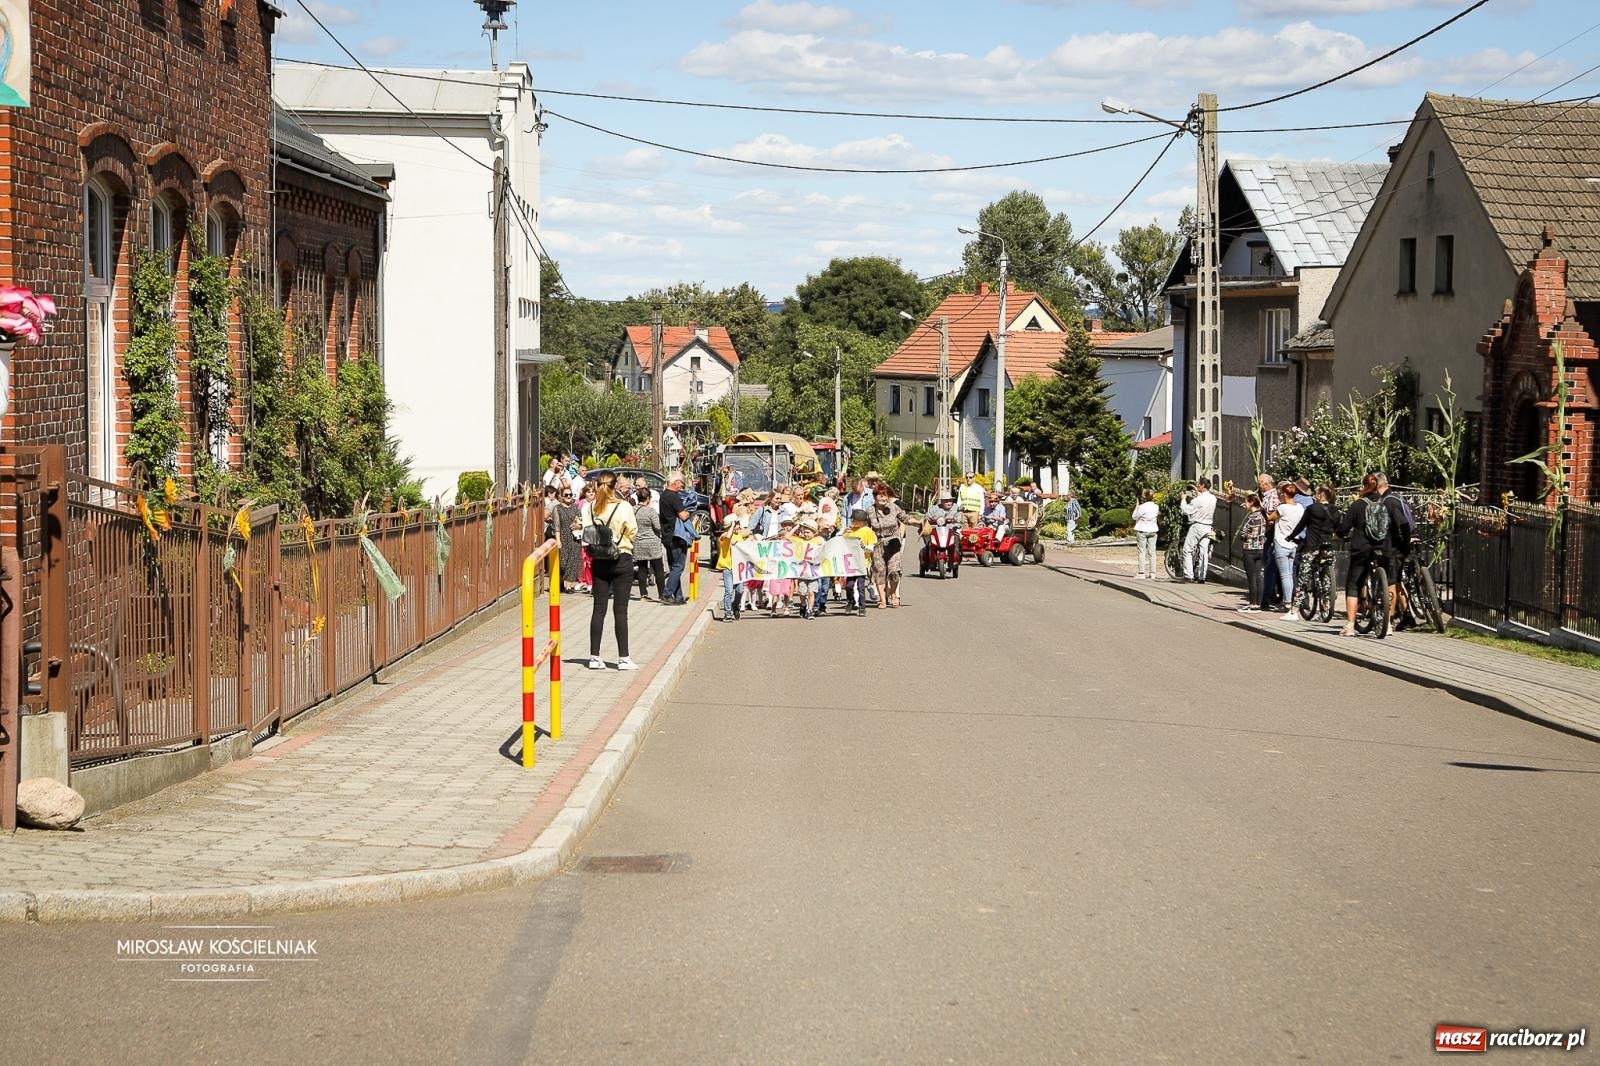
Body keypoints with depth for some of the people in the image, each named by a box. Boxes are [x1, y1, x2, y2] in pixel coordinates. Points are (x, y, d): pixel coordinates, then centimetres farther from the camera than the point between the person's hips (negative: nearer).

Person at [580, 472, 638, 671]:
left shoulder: (588, 508, -6)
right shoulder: (624, 507, -14)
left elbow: (585, 534, -3)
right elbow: (632, 532, -4)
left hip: (599, 563, 3)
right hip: (622, 561, -3)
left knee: (599, 608, 8)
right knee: (620, 610, 0)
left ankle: (594, 656, 9)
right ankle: (623, 658, 2)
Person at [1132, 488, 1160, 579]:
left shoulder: (1142, 507, -16)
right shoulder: (1156, 507, 0)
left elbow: (1134, 517, -5)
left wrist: (1137, 506, -1)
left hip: (1142, 531, -5)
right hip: (1153, 530, 5)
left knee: (1142, 551, 0)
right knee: (1152, 552, 7)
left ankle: (1141, 572, -3)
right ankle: (1152, 572, 6)